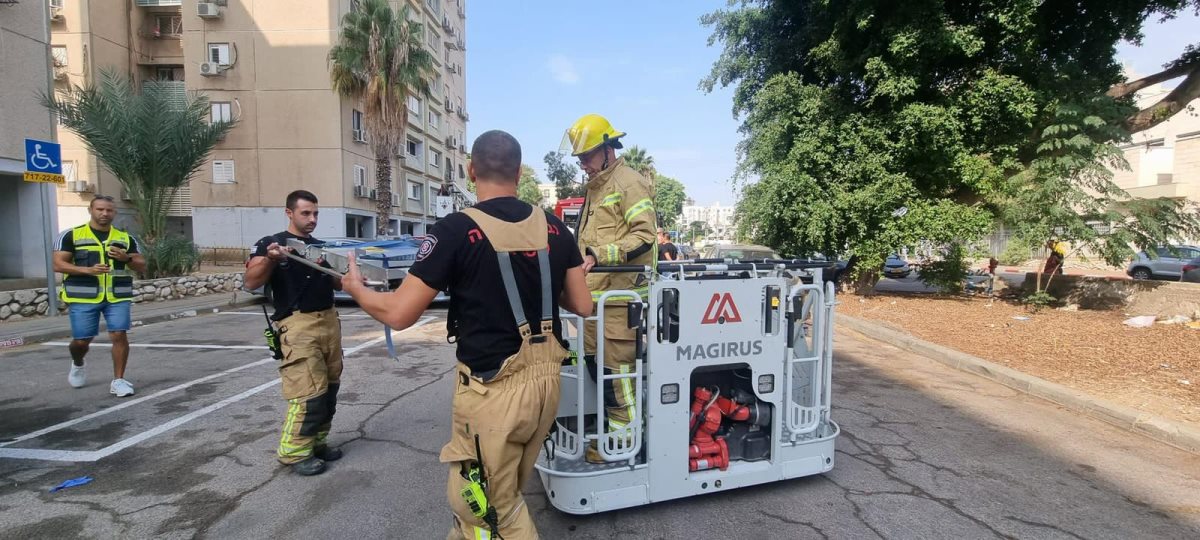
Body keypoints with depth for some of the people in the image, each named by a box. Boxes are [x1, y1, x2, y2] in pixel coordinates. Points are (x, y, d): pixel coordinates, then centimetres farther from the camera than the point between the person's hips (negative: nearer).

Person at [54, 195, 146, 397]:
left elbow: (141, 266, 11)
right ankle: (77, 365, 40)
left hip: (118, 297, 1)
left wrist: (126, 258, -11)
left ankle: (118, 380, 2)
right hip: (83, 298, -1)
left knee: (119, 335, -8)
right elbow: (58, 265, -3)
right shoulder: (71, 236, 3)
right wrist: (88, 270, -19)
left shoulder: (125, 238, 11)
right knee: (82, 340, 5)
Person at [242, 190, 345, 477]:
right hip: (298, 325, -7)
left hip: (330, 320, 7)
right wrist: (269, 259, -29)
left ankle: (317, 442, 23)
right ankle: (294, 452, 4)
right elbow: (250, 282, -12)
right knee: (309, 393, -10)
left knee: (329, 389, 10)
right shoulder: (272, 242, -1)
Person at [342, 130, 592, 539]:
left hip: (494, 387, -6)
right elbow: (583, 306, 5)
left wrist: (356, 288, 8)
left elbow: (399, 314, -12)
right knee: (498, 492, 28)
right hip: (545, 378, 7)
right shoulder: (554, 228, 1)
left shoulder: (457, 229, -15)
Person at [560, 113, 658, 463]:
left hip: (618, 295, -9)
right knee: (594, 362, 14)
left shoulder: (629, 183, -8)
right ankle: (609, 428, 28)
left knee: (616, 367, -5)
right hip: (593, 293, 10)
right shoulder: (594, 187, 21)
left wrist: (599, 255, -25)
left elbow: (644, 235, -18)